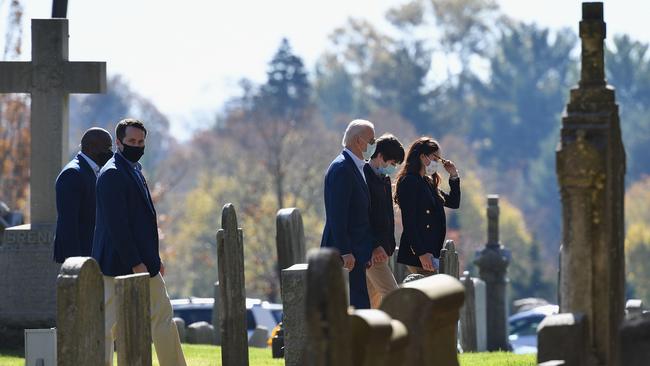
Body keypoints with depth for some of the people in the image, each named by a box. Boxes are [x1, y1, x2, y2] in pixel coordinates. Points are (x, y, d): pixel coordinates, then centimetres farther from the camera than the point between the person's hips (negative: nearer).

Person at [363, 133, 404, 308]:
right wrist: (375, 246, -22)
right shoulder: (363, 177, -13)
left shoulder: (384, 179, 16)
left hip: (381, 248, 9)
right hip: (372, 251, -9)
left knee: (373, 299, 11)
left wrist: (389, 246, 14)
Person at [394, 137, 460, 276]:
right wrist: (422, 253, -21)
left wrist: (454, 176, 14)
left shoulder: (428, 183, 17)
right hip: (417, 254, -10)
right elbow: (409, 222, -17)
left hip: (430, 251, 10)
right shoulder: (409, 182, -11)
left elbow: (454, 202, 27)